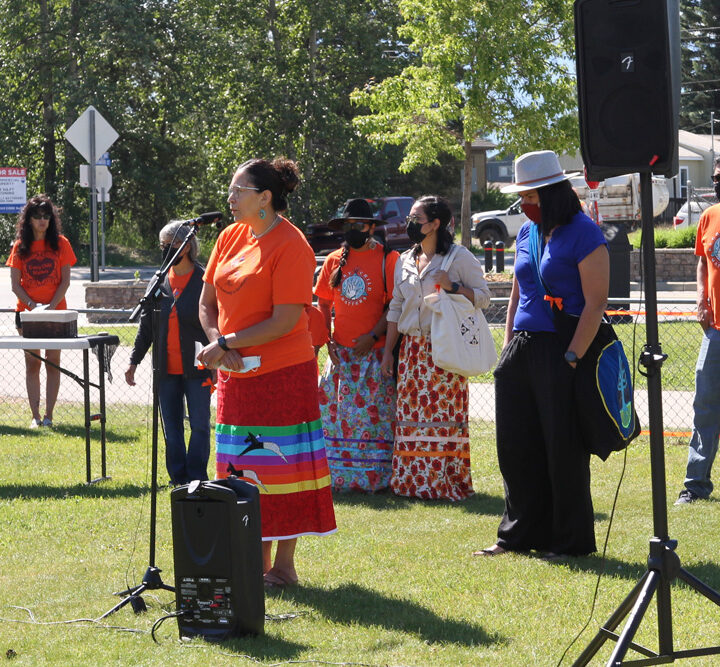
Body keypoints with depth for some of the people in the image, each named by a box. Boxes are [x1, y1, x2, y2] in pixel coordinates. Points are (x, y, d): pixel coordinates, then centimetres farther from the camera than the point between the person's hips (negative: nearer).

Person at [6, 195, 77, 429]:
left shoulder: (60, 243, 0)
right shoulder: (20, 246, 3)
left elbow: (65, 280, -2)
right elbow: (15, 284, 0)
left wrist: (51, 306, -15)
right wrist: (32, 305, -14)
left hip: (56, 311, -1)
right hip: (27, 312, 1)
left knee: (52, 363, 1)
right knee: (32, 364, 3)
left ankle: (48, 415, 3)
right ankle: (35, 416, 5)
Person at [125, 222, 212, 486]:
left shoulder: (204, 281, -6)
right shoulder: (160, 282, 8)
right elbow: (146, 325, 15)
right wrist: (134, 361, 13)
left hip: (196, 368, -5)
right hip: (166, 370, 5)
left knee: (199, 426, -1)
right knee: (171, 430, 7)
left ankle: (197, 481, 7)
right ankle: (179, 482, 15)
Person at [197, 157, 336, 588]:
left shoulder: (290, 246, -13)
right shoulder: (231, 237, 10)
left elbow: (284, 322, -18)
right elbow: (208, 303, 14)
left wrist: (225, 343, -14)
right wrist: (217, 345, -5)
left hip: (282, 374, -8)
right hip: (237, 374, 8)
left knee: (280, 468, -2)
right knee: (246, 471, 11)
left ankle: (284, 565, 4)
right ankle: (256, 563, 20)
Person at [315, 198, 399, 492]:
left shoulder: (387, 259, -2)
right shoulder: (334, 261, 11)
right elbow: (324, 303, 15)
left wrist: (373, 336, -14)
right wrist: (326, 340, 3)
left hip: (374, 350, -4)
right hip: (340, 352, 4)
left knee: (375, 413, -5)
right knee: (334, 411, 2)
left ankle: (376, 477, 1)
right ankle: (338, 476, 7)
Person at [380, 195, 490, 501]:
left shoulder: (459, 257, -1)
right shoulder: (405, 261, 16)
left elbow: (483, 296, -2)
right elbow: (396, 307, 19)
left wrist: (453, 287, -19)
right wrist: (388, 351, 15)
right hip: (412, 347, 5)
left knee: (445, 413, -7)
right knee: (411, 412, 2)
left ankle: (447, 480, -3)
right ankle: (412, 479, 7)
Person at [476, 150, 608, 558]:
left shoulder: (583, 234, -10)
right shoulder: (526, 234, 14)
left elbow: (596, 302, -15)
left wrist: (572, 357, -20)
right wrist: (509, 348, 14)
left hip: (560, 352, -8)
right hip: (522, 351, 8)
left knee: (563, 450, -2)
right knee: (517, 448, 10)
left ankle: (572, 541, 8)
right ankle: (520, 534, 21)